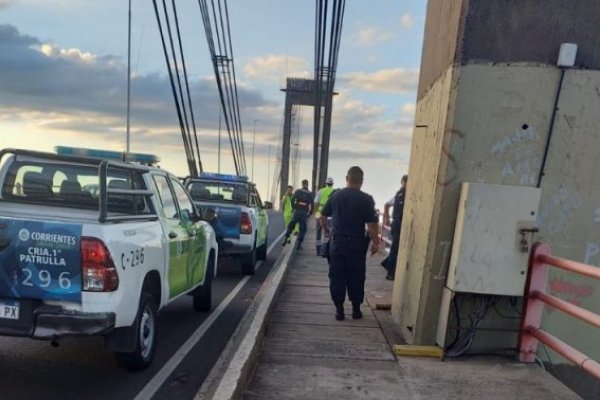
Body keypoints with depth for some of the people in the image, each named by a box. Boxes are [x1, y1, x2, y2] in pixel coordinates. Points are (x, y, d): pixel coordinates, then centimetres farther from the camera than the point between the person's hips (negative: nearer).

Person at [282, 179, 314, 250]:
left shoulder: (298, 191, 2)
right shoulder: (310, 194, 3)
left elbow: (292, 200, -7)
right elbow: (311, 204, -3)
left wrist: (294, 207, 5)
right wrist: (309, 213, 7)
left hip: (297, 211, 0)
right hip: (304, 213, 0)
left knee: (290, 226, 13)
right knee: (302, 229, 8)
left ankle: (285, 240, 8)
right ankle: (299, 244, 3)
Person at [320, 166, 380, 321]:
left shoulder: (336, 195, 3)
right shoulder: (366, 199, -8)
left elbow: (323, 216, 10)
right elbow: (371, 224, -11)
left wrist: (326, 230, 26)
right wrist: (375, 242, 0)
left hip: (337, 242, 2)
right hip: (356, 244, -2)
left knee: (337, 277, 9)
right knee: (356, 278, 10)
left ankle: (339, 309, 11)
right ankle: (356, 309, 18)